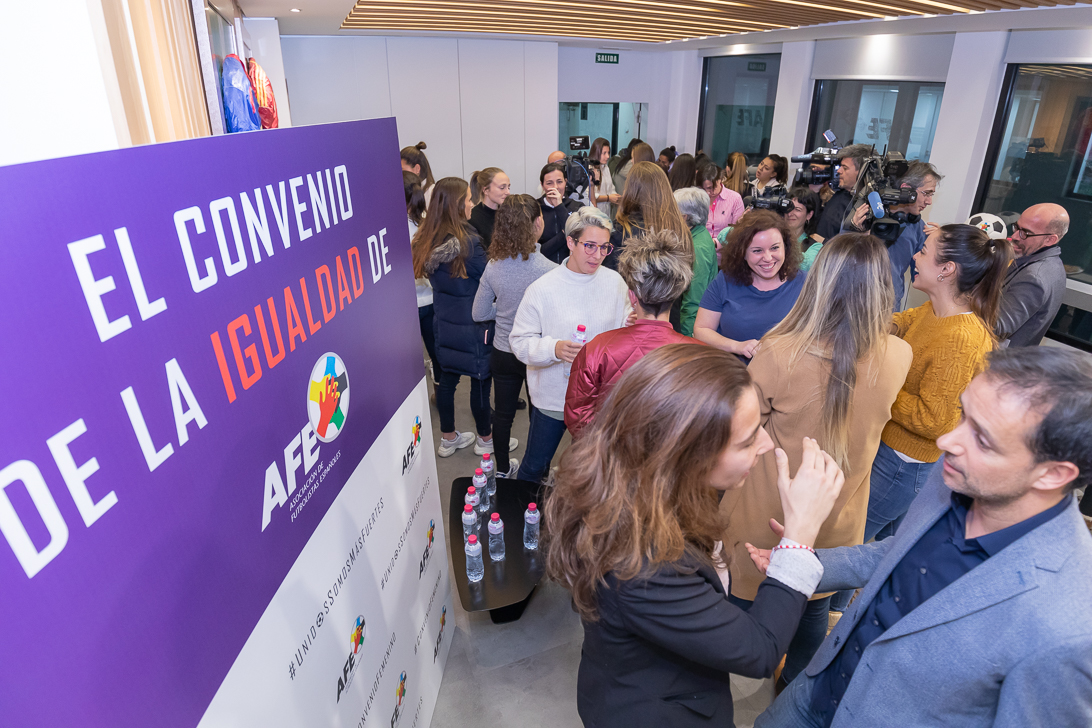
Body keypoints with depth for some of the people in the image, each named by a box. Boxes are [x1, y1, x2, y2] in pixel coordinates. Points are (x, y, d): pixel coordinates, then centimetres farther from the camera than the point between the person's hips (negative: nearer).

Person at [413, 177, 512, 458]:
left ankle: (448, 438, 31)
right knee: (480, 380, 8)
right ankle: (486, 439, 26)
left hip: (444, 322, 7)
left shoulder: (427, 240, 0)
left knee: (447, 377, 16)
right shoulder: (469, 242, -21)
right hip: (473, 324, -7)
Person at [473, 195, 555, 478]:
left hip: (502, 354, 4)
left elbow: (479, 313, 0)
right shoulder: (549, 271, -24)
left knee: (503, 413, 19)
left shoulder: (493, 266, -10)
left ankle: (502, 468, 39)